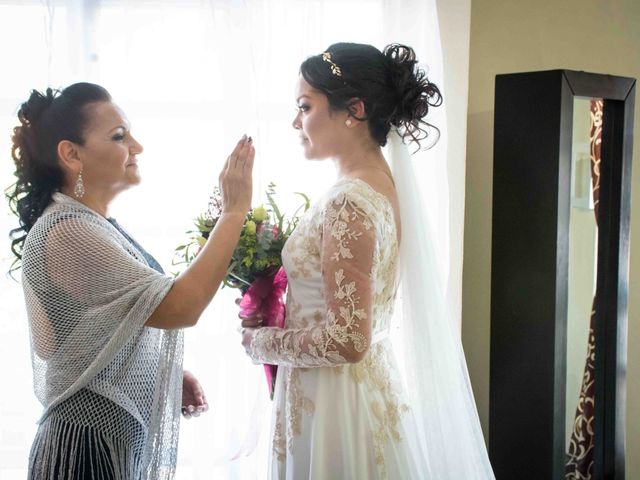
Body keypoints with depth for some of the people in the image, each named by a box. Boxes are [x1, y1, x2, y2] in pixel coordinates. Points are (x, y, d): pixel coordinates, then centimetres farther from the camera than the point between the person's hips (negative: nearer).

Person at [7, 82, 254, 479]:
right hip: (91, 446, -9)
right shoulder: (66, 232, -21)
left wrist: (170, 375, 6)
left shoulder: (95, 226, 9)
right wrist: (234, 211, -21)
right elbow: (180, 308, -27)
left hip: (124, 437, 9)